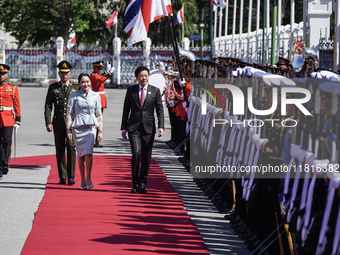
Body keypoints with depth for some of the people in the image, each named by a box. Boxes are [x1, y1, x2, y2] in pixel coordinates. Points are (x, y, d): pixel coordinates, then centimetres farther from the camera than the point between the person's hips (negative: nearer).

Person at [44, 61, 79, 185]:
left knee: (71, 147, -15)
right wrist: (48, 122, -6)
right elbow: (48, 106, 5)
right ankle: (62, 177, 10)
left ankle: (71, 176, -10)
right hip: (58, 123, 1)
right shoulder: (53, 87, 8)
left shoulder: (76, 87, 8)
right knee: (60, 150, 2)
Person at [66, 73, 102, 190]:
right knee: (80, 154, 3)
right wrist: (68, 130, -2)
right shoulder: (74, 96, 3)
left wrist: (100, 131, 6)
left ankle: (88, 178, -4)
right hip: (77, 127, 0)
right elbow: (69, 114, 4)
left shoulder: (95, 96, 7)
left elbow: (99, 115, 10)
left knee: (88, 152, -15)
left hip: (90, 127, 0)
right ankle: (82, 180, 12)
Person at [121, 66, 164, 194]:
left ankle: (142, 184, 13)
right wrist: (123, 128, 5)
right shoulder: (131, 90, 6)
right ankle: (135, 183, -1)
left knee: (146, 156, 2)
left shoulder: (155, 91, 6)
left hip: (148, 128, 1)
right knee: (136, 153, -15)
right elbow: (126, 110, 9)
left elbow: (160, 110, 4)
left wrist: (161, 127, -7)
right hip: (133, 127, -1)